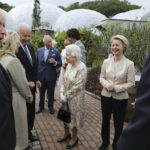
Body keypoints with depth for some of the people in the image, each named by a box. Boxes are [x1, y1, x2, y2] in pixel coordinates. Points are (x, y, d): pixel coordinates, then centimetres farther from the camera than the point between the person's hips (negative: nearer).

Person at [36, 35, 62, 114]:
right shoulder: (39, 50, 3)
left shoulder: (56, 51, -5)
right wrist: (36, 73, 5)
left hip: (51, 76, -2)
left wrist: (55, 62, -23)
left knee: (51, 93, 13)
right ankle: (41, 106, 34)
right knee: (41, 93, 15)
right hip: (41, 75, 2)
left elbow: (60, 63, -2)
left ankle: (50, 106, 32)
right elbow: (37, 62, 7)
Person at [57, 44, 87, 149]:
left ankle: (74, 138, 32)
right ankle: (67, 134, 41)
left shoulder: (81, 68, -21)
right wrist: (62, 92, -3)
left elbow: (77, 86, -22)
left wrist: (67, 96, -16)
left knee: (74, 117, 9)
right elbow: (65, 80, 9)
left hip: (75, 98, -7)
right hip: (66, 97, 7)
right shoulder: (69, 65, 3)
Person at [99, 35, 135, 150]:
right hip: (106, 96, 3)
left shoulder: (129, 64, -12)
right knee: (105, 121, 18)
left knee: (118, 124, 11)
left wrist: (116, 88, -21)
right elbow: (102, 78, 4)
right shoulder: (106, 62, -1)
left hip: (120, 98, -3)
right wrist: (107, 85, -16)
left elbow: (131, 83, -10)